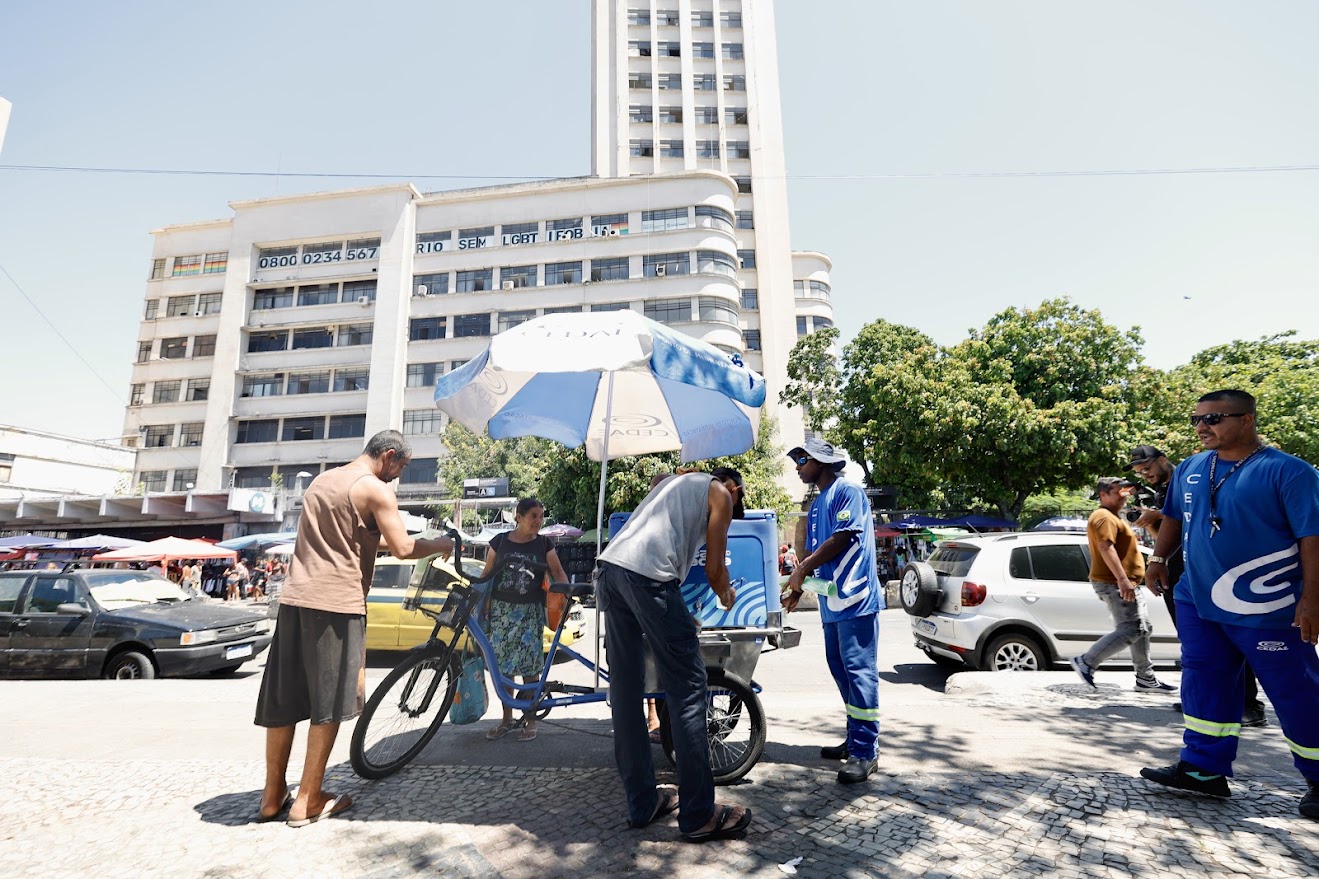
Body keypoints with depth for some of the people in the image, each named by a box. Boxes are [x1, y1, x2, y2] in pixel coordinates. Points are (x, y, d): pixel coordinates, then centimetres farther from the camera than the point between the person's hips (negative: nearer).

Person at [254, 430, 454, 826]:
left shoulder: (322, 480, 18)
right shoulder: (374, 489, -8)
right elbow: (403, 548, -13)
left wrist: (379, 539, 27)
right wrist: (441, 544, 3)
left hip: (295, 599, 8)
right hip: (337, 603, -8)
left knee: (282, 702, 12)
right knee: (329, 702, 4)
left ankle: (273, 797, 22)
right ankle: (308, 801, 12)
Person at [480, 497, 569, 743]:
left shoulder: (544, 544, 1)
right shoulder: (500, 541, 2)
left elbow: (558, 572, -2)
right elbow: (487, 573, 8)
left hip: (530, 612, -1)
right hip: (501, 610, 1)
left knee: (529, 667, -2)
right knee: (502, 667, 6)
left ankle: (530, 721, 13)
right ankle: (507, 720, 21)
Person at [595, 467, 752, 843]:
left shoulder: (674, 481, 34)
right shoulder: (720, 493, 13)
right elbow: (714, 569, 9)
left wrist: (677, 613, 43)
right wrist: (727, 596, 31)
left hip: (609, 566, 8)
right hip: (646, 574, -8)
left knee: (625, 688, 12)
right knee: (687, 688, 0)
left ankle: (641, 804, 22)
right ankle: (700, 815, 8)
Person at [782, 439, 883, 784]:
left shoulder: (847, 491, -8)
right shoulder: (816, 505, 19)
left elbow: (842, 538, -18)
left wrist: (803, 568, -14)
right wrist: (797, 589, 16)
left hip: (855, 599, -9)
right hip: (832, 603, 9)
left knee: (859, 671, -6)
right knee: (841, 670, 12)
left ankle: (865, 751, 0)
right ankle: (856, 740, 23)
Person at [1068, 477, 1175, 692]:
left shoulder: (1113, 517, 23)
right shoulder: (1104, 517, -13)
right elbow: (1105, 547, -26)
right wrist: (1122, 579, -31)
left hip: (1125, 584, 11)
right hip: (1115, 583, -11)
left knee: (1143, 629, 13)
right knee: (1129, 630, -13)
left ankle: (1145, 678, 20)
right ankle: (1086, 662, -10)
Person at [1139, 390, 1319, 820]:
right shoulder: (1189, 470, 7)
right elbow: (1173, 517, 19)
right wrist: (1158, 558, 10)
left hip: (1267, 608, -6)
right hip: (1197, 601, 6)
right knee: (1204, 683, 9)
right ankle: (1204, 768, 19)